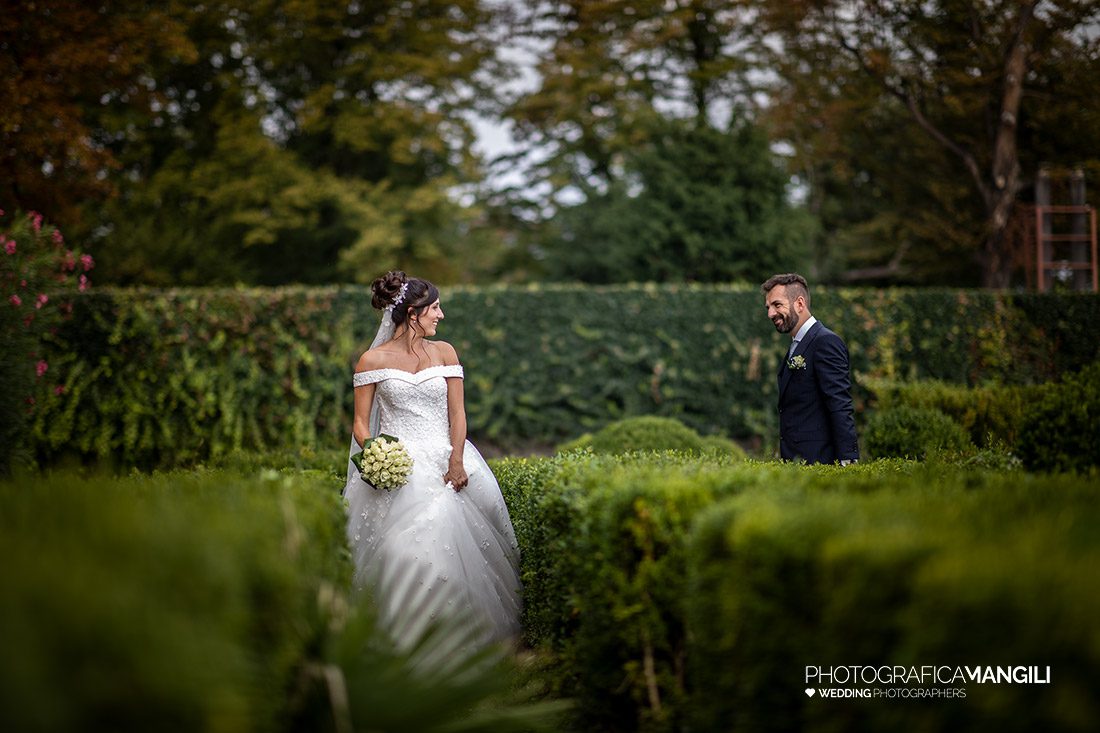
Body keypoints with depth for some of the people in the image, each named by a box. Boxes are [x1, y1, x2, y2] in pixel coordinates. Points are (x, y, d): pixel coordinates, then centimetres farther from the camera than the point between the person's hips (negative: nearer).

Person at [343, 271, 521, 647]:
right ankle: (406, 635, -12)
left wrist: (456, 461, -9)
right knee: (405, 549, -19)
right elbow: (361, 423, 4)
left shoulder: (444, 353, 10)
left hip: (446, 460, 3)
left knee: (459, 542, -10)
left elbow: (457, 412, 6)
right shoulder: (373, 361, 2)